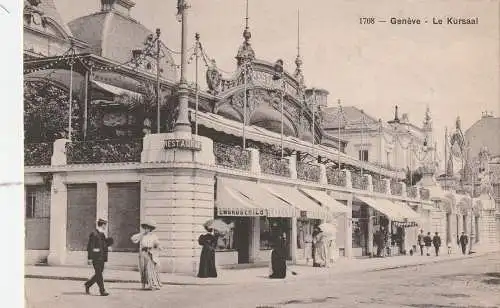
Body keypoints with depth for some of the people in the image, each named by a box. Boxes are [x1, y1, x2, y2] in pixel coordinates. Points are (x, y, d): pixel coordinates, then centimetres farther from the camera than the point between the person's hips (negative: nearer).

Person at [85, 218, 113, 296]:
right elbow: (90, 246, -13)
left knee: (99, 274, 12)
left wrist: (108, 242, 4)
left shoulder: (102, 234, 16)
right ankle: (102, 290, -4)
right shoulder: (94, 234, -10)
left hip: (102, 257, 9)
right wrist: (90, 258, -17)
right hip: (96, 257, -9)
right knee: (98, 274, -5)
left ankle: (87, 285, 28)